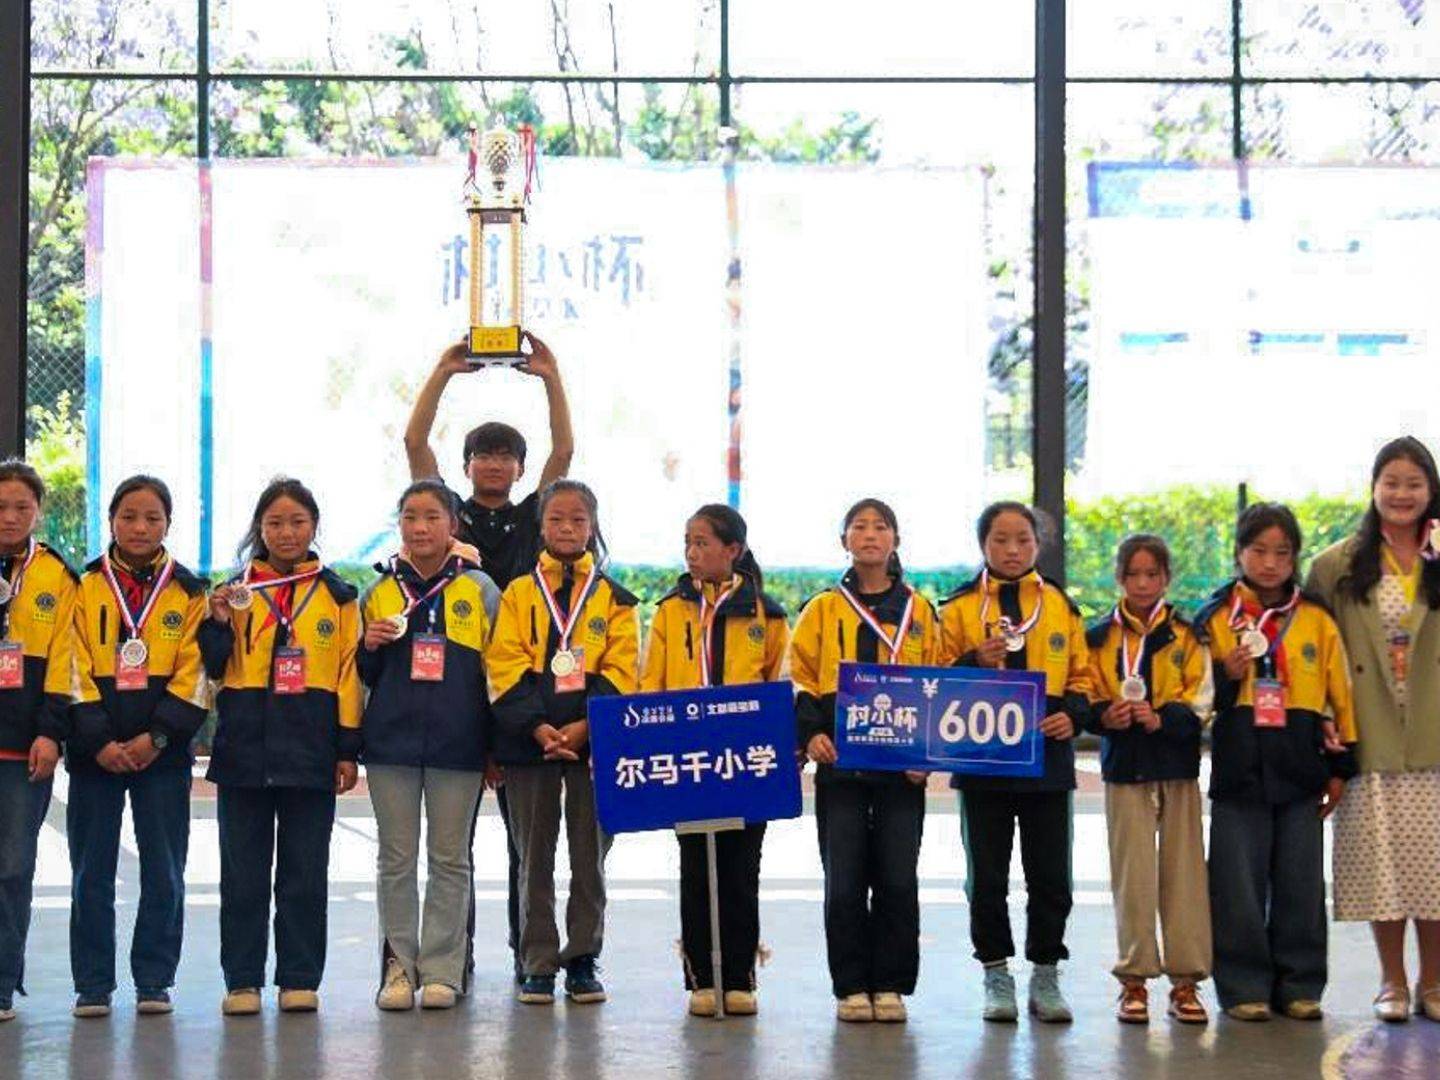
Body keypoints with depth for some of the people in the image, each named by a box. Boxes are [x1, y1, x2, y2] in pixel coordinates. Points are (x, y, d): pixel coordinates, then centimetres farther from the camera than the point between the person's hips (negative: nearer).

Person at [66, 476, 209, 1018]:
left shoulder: (188, 592, 6)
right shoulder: (85, 587, 5)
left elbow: (193, 674, 0)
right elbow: (76, 671, -1)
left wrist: (158, 736, -12)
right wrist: (99, 741, -12)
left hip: (162, 749, 0)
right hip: (95, 750, 0)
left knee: (164, 869, 2)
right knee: (91, 871, 2)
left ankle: (154, 981, 11)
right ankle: (92, 985, 9)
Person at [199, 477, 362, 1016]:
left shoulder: (337, 595, 7)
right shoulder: (236, 591, 8)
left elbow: (349, 674, 6)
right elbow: (215, 669, 5)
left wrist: (348, 749, 0)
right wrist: (219, 624, -14)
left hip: (310, 749, 0)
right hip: (244, 747, 1)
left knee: (305, 870, 4)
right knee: (243, 870, 4)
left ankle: (300, 978, 10)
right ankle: (242, 980, 10)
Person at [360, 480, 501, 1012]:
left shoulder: (479, 589, 3)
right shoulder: (380, 591, 9)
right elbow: (363, 674, 16)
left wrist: (497, 745, 1)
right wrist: (370, 647, -7)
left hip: (457, 743, -2)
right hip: (391, 740, 2)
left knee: (450, 858, 4)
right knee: (396, 858, 5)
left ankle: (442, 969, 9)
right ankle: (399, 967, 12)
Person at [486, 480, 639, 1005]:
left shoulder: (614, 598, 8)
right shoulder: (518, 593, 7)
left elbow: (621, 671, -1)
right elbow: (506, 667, -1)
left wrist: (585, 725, -14)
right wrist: (537, 726, -15)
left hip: (594, 739, 0)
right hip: (530, 740, 0)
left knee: (590, 853, 3)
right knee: (534, 854, 4)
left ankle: (583, 961, 11)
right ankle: (537, 964, 10)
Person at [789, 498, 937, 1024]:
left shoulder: (919, 611, 9)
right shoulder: (822, 609, 8)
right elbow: (800, 680, 6)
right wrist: (811, 733, -9)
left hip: (902, 765, 0)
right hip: (840, 764, 0)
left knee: (898, 878, 0)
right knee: (844, 878, 0)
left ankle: (891, 985, 10)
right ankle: (852, 986, 8)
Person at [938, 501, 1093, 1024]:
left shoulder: (1061, 606, 9)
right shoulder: (959, 608, 4)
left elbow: (1081, 678, 12)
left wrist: (1072, 714, -7)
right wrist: (974, 662, -16)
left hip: (1048, 756, 1)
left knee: (1050, 877, 3)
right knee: (987, 877, 4)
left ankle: (1045, 976, 14)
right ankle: (997, 976, 14)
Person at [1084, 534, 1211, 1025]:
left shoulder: (1186, 635, 7)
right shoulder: (1099, 638, 8)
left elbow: (1200, 699, 0)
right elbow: (1087, 700, 7)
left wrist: (1163, 718, -17)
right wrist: (1106, 716, -14)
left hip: (1177, 763, 0)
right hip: (1125, 764, 0)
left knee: (1183, 870, 1)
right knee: (1132, 873, -3)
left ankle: (1185, 979, 7)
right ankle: (1134, 979, 4)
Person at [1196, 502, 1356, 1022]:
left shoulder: (1317, 620, 6)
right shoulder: (1215, 618, 4)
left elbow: (1338, 695, 9)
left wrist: (1340, 766, 7)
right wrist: (1228, 675, -14)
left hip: (1300, 772, 1)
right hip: (1239, 771, -1)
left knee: (1301, 884, 6)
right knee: (1239, 886, 1)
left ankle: (1299, 986, 15)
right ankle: (1244, 986, 9)